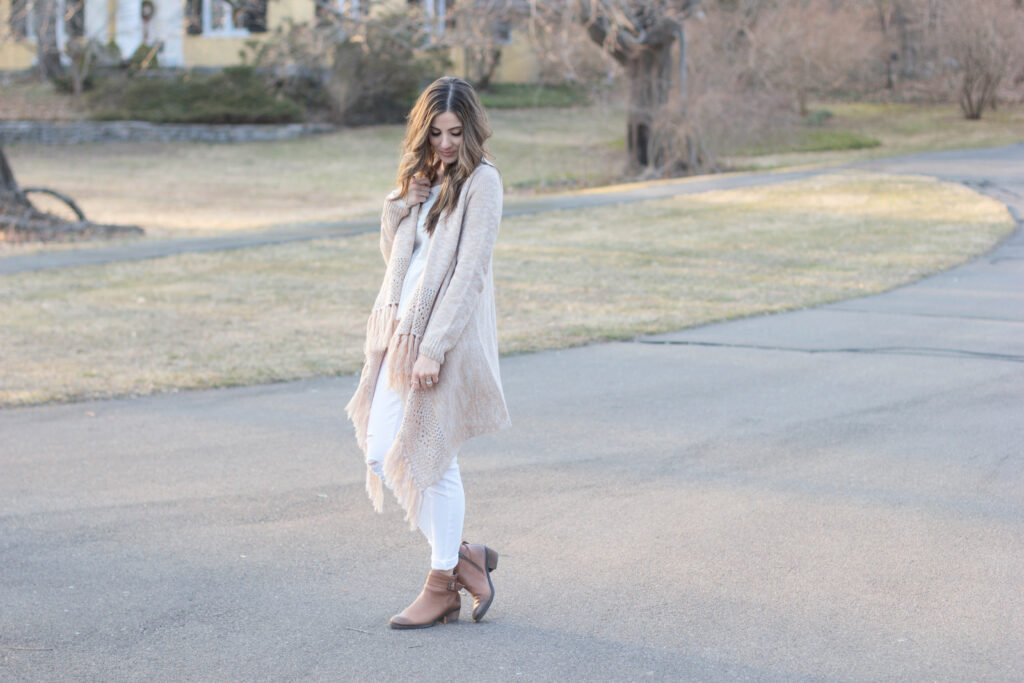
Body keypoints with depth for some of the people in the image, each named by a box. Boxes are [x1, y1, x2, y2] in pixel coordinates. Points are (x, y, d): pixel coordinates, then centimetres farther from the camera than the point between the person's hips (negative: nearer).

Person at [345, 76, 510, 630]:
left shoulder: (481, 181, -9)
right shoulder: (420, 180, 14)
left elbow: (469, 270, -15)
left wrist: (434, 347, -19)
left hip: (449, 336, -7)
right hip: (403, 330, 8)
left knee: (433, 459, 0)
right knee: (381, 456, 6)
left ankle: (442, 584, 16)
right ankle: (464, 556, 19)